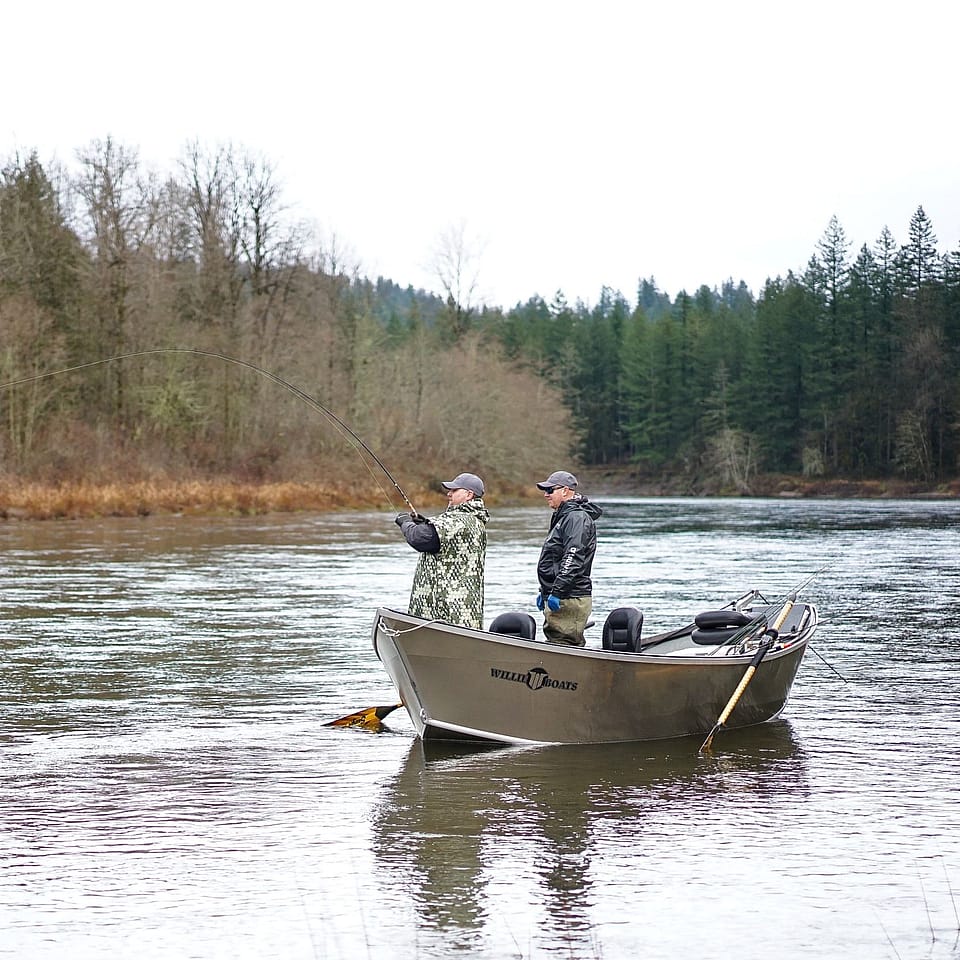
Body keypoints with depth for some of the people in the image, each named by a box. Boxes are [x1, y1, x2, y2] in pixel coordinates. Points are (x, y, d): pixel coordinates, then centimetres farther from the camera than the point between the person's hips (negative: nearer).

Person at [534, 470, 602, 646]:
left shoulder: (577, 517, -12)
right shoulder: (563, 517, 23)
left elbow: (573, 560, -22)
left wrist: (557, 592, -25)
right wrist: (544, 592, 27)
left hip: (569, 600, -11)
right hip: (558, 598, 11)